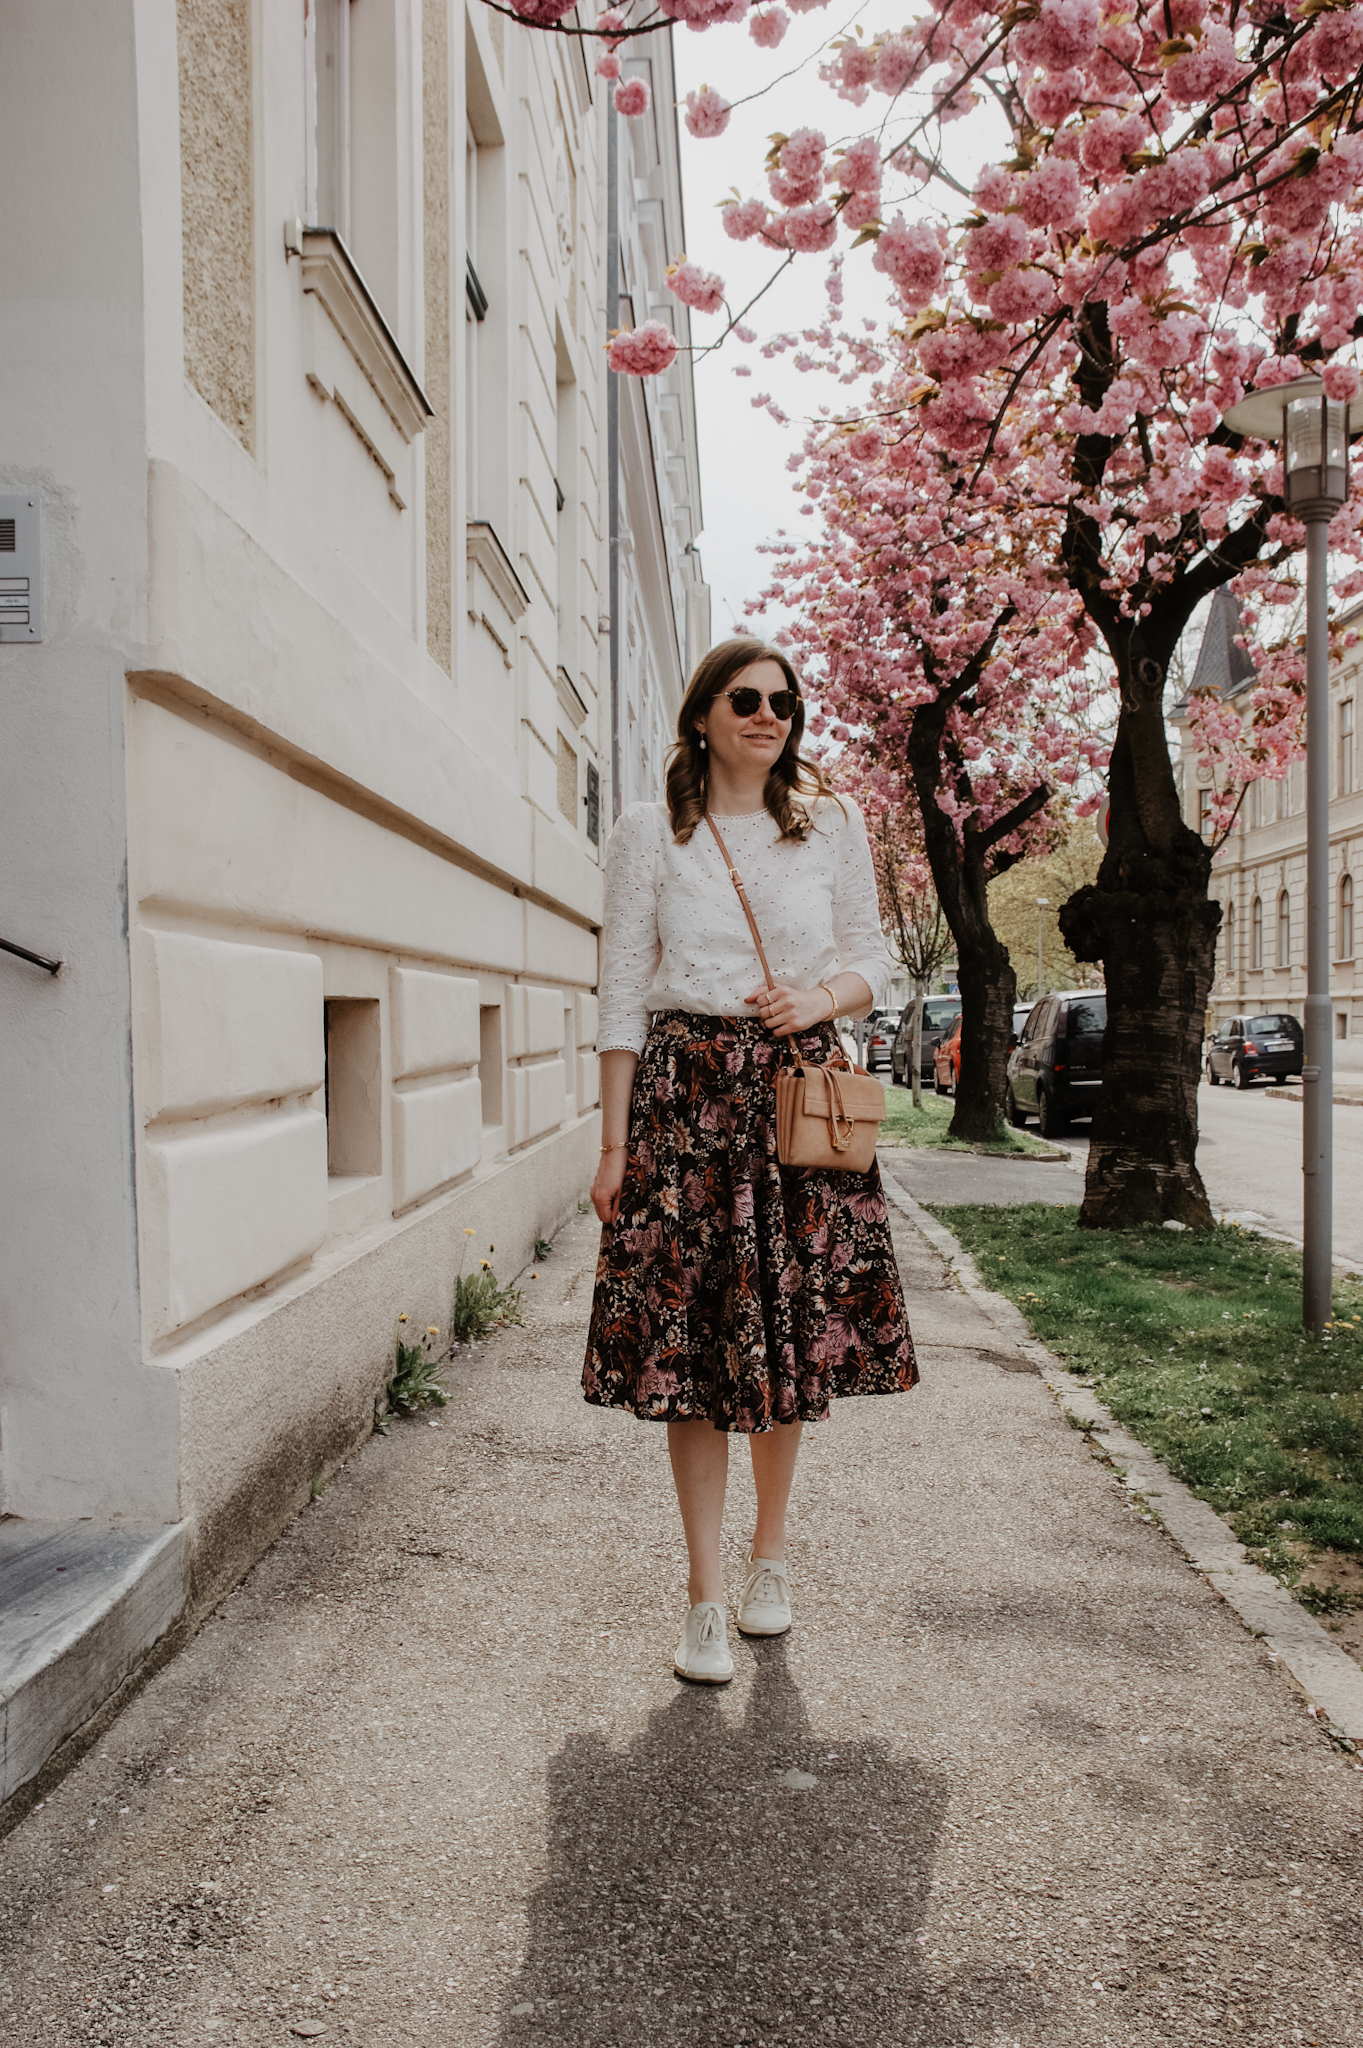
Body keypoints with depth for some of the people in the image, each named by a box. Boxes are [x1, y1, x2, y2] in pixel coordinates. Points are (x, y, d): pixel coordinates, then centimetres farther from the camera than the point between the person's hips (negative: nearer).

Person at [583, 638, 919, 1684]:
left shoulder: (834, 823, 10)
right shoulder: (650, 831, 5)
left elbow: (873, 964, 14)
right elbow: (624, 991, 2)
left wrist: (823, 996, -9)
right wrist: (615, 1142, -2)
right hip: (686, 1094, -1)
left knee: (799, 1331, 5)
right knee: (690, 1342, -1)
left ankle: (771, 1553, 29)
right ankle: (708, 1598, 12)